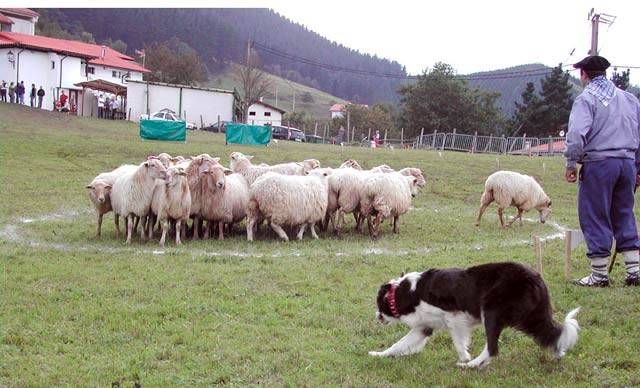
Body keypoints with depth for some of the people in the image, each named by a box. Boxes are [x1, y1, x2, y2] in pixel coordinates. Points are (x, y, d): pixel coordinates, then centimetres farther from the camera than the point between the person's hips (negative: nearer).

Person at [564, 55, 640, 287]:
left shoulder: (586, 98, -4)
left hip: (599, 163, -6)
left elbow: (577, 133, -17)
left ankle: (600, 275, 4)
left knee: (595, 218, 1)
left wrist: (571, 163, -11)